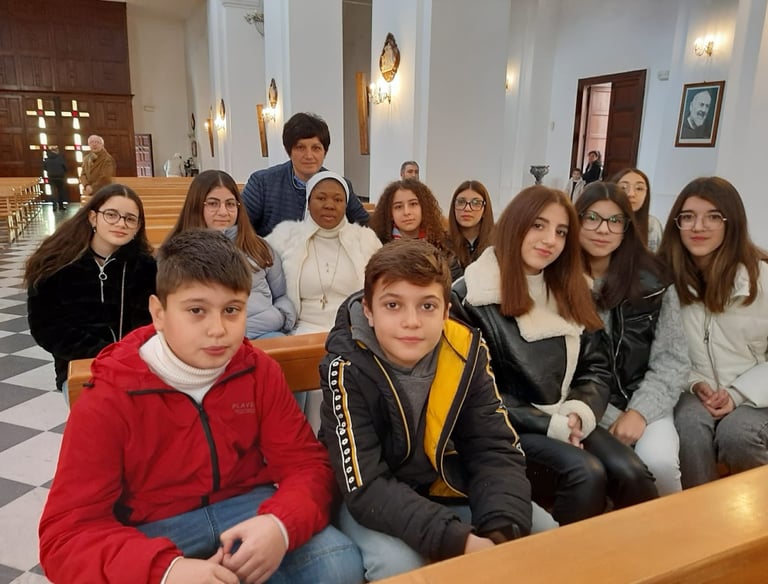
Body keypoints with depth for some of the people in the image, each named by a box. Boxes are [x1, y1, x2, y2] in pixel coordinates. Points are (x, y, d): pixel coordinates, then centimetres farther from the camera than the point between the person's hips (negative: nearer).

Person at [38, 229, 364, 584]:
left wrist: (280, 524, -30)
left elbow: (306, 464, -6)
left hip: (247, 507, 3)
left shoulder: (259, 372, -5)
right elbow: (66, 534, -16)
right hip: (153, 531, -2)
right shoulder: (107, 400, -14)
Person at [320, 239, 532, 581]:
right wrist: (459, 542, -35)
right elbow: (367, 488, -27)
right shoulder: (348, 369, -26)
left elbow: (497, 452, -13)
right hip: (369, 500, -3)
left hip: (446, 491, 4)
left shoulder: (466, 352, -15)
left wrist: (502, 533, -29)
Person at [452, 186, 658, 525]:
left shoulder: (569, 292, 11)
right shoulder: (470, 297, -8)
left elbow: (597, 367, 10)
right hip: (504, 429, -5)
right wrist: (551, 425, -14)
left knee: (631, 473, -20)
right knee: (587, 474, -27)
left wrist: (580, 412, -11)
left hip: (566, 423, 5)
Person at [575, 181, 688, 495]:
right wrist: (608, 417, -11)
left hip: (642, 401, 2)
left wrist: (640, 411, -13)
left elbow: (672, 359, 0)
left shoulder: (652, 280, 0)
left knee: (659, 463, -25)